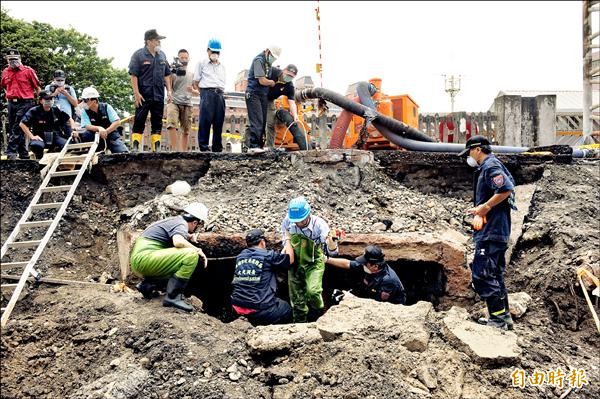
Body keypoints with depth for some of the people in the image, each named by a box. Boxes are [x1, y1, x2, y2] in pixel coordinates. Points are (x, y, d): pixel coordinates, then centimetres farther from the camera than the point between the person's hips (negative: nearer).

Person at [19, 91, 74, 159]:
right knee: (36, 145, -38)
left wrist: (73, 130, -2)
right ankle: (39, 159, -4)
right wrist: (31, 136, -15)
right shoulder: (34, 111, -7)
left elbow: (70, 120, 13)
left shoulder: (56, 110, 2)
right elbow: (22, 124, -9)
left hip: (55, 137, 2)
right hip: (40, 138, -2)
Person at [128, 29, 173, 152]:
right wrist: (136, 93, -14)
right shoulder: (138, 55, -5)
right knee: (139, 122, -4)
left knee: (157, 123, 7)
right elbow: (133, 75, -8)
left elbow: (166, 74, 18)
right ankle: (135, 147, -1)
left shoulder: (162, 55, 13)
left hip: (159, 96, 6)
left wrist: (169, 90, 9)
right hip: (143, 96, -6)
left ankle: (156, 148, 13)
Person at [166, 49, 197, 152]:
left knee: (185, 131, 0)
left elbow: (197, 92, 18)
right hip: (174, 102, -3)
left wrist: (192, 91, -4)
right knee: (171, 124, -26)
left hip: (187, 104, 3)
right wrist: (172, 73, -8)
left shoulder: (192, 74, 18)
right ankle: (175, 149, -27)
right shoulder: (173, 72, 11)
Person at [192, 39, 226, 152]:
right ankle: (203, 146, -6)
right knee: (205, 120, -9)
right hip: (207, 93, -4)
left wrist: (220, 91, 11)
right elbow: (196, 83, 8)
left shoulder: (222, 66, 22)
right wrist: (204, 92, 3)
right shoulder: (202, 64, 10)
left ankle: (217, 147, 7)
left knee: (219, 121, 2)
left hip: (220, 94, 4)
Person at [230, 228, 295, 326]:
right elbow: (290, 259, 8)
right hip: (259, 308, -6)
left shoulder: (240, 257, 10)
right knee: (287, 309, 19)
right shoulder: (268, 255, -8)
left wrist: (284, 248, 33)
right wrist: (288, 240, 23)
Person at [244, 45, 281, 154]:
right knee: (257, 121, -14)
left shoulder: (267, 62, 16)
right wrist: (272, 82, -2)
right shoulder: (259, 60, -13)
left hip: (263, 95, 9)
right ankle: (253, 146, -15)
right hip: (254, 94, -9)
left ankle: (259, 145, 10)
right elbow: (262, 81, -19)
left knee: (262, 121, 7)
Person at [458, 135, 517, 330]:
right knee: (495, 275, 15)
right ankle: (504, 317, 22)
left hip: (491, 232, -11)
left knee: (481, 274, -10)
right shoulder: (485, 168, 21)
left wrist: (485, 207, -17)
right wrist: (478, 212, 8)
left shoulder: (491, 166, -10)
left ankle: (498, 318, -5)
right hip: (492, 231, 11)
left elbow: (507, 189, -24)